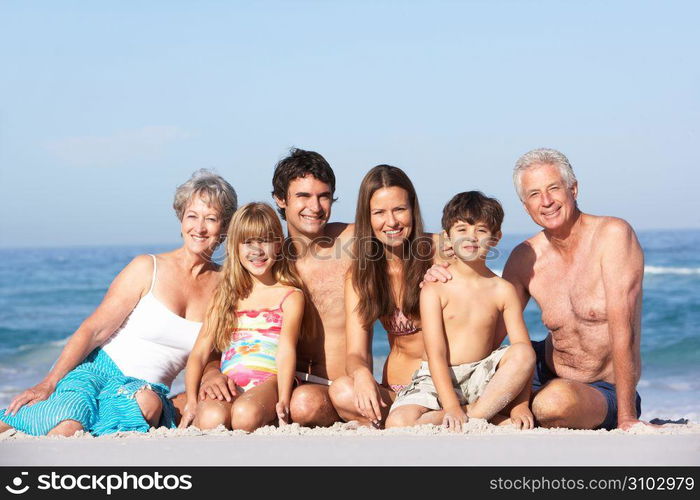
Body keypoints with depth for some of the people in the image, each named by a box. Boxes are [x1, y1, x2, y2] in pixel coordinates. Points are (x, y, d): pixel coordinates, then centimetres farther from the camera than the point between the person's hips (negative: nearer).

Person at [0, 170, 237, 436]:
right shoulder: (148, 268, -3)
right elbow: (94, 329, -5)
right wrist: (48, 383, -13)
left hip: (146, 387, 3)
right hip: (98, 368, -3)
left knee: (149, 403, -36)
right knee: (67, 427, -33)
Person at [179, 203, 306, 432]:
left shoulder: (290, 295, 8)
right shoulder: (225, 296, 19)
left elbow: (286, 349, -7)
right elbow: (200, 351, 11)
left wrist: (283, 401, -23)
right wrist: (191, 400, -6)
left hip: (268, 381, -2)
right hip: (229, 385, 2)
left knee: (246, 414, -37)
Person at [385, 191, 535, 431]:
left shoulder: (503, 290, 1)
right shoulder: (435, 289, -5)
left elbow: (523, 353, -4)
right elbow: (436, 354, -12)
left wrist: (521, 405, -17)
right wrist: (451, 407, -23)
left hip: (482, 379, 2)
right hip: (436, 379, -2)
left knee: (524, 353, -27)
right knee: (398, 423, -29)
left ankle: (473, 415, -22)